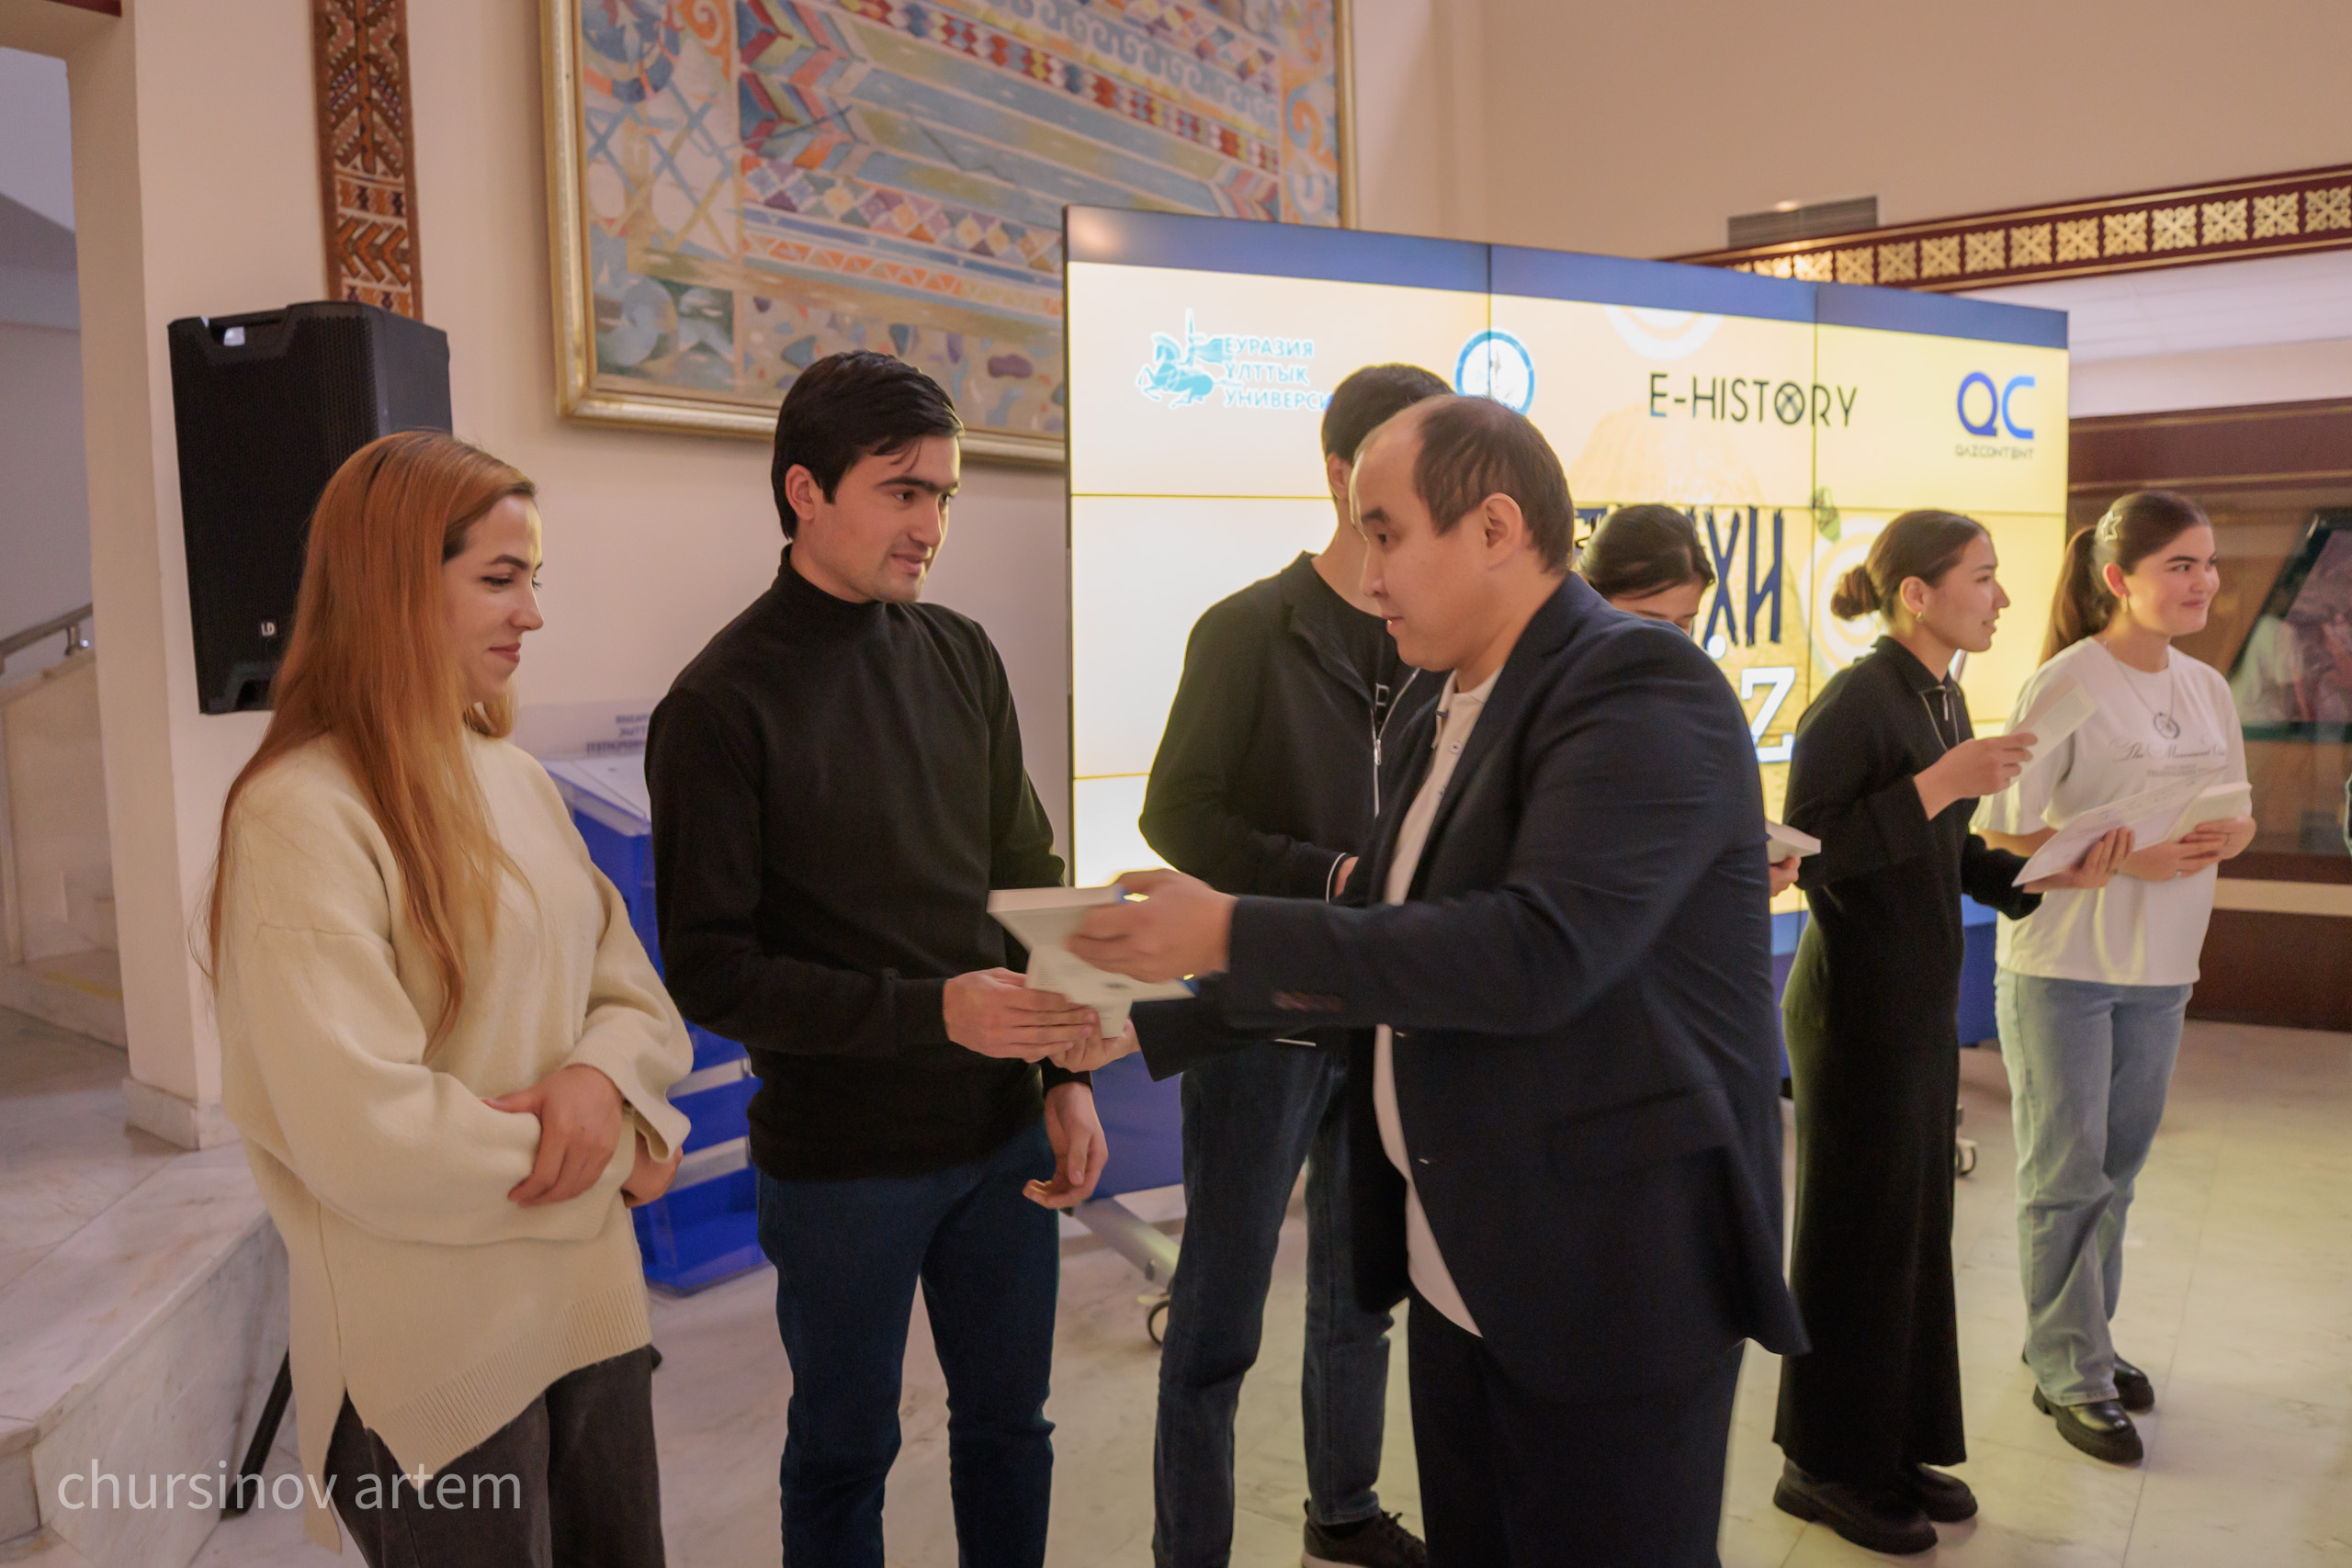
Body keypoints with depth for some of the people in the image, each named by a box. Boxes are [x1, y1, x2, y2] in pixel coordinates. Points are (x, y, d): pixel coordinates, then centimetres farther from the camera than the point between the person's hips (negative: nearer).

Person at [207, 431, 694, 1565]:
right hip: (435, 1351, -7)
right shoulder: (303, 815, -18)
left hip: (591, 1304, 7)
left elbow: (635, 996, 9)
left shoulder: (516, 783, 8)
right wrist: (610, 1159, -11)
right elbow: (365, 1136, -23)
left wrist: (604, 1073, -13)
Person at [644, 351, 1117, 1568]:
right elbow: (708, 970, -14)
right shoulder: (724, 705, -13)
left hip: (1002, 1132, 5)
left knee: (1008, 1422, 20)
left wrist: (1066, 1072, 0)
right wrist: (933, 1012, -23)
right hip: (840, 1158, -4)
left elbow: (1027, 874, 8)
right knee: (843, 1456, 15)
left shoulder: (960, 656, 3)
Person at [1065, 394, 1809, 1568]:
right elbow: (1388, 945, 14)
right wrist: (1150, 1023, 10)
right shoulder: (1454, 711, 9)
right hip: (1462, 1273, 8)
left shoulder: (1644, 685, -17)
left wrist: (1233, 935, -25)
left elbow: (1537, 951, -30)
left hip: (1616, 1272, -8)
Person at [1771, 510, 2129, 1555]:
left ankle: (1898, 1447, 32)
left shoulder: (1946, 698, 9)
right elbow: (1808, 858, -23)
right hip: (1856, 999, -8)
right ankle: (1826, 1466, 21)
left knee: (1915, 1224, 16)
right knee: (1857, 1230, 4)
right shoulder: (1859, 697, -17)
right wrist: (1938, 783, -24)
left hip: (1923, 999, 8)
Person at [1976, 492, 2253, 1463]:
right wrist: (2127, 856, -24)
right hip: (2062, 967, -6)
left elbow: (2237, 816, 15)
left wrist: (2224, 837, -8)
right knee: (2065, 1175, 3)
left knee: (2117, 1168, 16)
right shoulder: (2063, 686, -13)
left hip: (2159, 968, 7)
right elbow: (1999, 837, -15)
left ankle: (2080, 1340, 32)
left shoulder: (2206, 689, 7)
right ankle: (2070, 1375, 15)